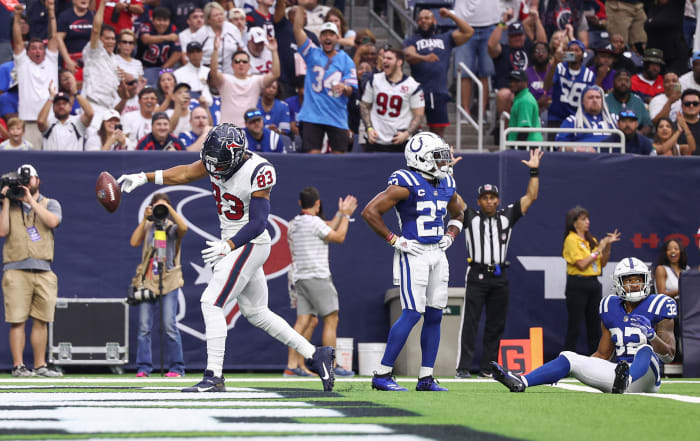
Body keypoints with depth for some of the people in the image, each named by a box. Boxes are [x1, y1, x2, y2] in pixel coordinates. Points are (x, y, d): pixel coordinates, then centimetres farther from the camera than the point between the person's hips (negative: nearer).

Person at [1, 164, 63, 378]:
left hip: (43, 271, 2)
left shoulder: (50, 204, 13)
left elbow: (52, 221, -9)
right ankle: (18, 366, -6)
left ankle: (39, 366, 10)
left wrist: (31, 200, -8)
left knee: (41, 320, 4)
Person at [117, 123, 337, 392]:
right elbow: (185, 173, 3)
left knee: (211, 302, -14)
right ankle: (315, 355, 20)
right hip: (230, 244, 9)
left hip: (250, 245, -9)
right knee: (255, 312, 14)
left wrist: (228, 246, -33)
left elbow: (258, 223, -25)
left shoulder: (258, 171, -24)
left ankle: (214, 377, -13)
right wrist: (144, 177, -5)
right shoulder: (218, 157, -3)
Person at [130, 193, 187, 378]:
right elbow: (134, 242, -1)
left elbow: (184, 227, -16)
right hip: (147, 279, 3)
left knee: (170, 326, -8)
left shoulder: (172, 228, 7)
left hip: (168, 281, -3)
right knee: (144, 327, -2)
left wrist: (170, 209, -12)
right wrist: (144, 219, -3)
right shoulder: (147, 227, 14)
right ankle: (143, 367, 0)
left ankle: (176, 368, -3)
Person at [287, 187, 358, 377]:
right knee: (331, 320, -3)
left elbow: (328, 231, 22)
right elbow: (339, 237, -5)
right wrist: (346, 215, 5)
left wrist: (341, 213, 26)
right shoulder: (314, 222, -9)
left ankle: (292, 365, -6)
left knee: (303, 321, 3)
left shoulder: (293, 224, 15)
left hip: (300, 278, 8)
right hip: (317, 276, -8)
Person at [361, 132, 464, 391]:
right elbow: (370, 212, -16)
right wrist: (394, 241, -14)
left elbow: (457, 215, 31)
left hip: (438, 254, 8)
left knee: (434, 316, 6)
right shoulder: (406, 184, -13)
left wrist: (450, 236, 12)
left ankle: (426, 378, 13)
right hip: (413, 254, -8)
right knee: (412, 314, -12)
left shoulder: (446, 185, 11)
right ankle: (382, 375, -6)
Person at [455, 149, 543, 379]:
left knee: (496, 324, 6)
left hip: (500, 278, 4)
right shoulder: (470, 217, 5)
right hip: (477, 276, -4)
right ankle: (463, 367, -9)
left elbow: (531, 197, 12)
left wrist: (534, 172, 4)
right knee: (470, 322, -7)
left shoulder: (507, 216, 13)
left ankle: (487, 368, 12)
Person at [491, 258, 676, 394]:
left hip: (644, 377, -5)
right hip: (619, 368, 5)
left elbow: (669, 355, -6)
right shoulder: (611, 309, 14)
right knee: (569, 358, -8)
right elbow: (603, 354, 21)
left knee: (645, 350, -36)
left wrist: (652, 335, -25)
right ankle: (520, 383, -27)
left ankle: (625, 381, -70)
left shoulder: (656, 308, -1)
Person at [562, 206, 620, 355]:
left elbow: (602, 263, 16)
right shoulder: (571, 240, -8)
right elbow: (582, 264, -16)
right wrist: (598, 249, -11)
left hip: (593, 284, 7)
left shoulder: (591, 240, 14)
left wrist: (608, 246, 5)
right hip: (577, 285, -7)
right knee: (574, 327, -5)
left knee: (594, 326, 8)